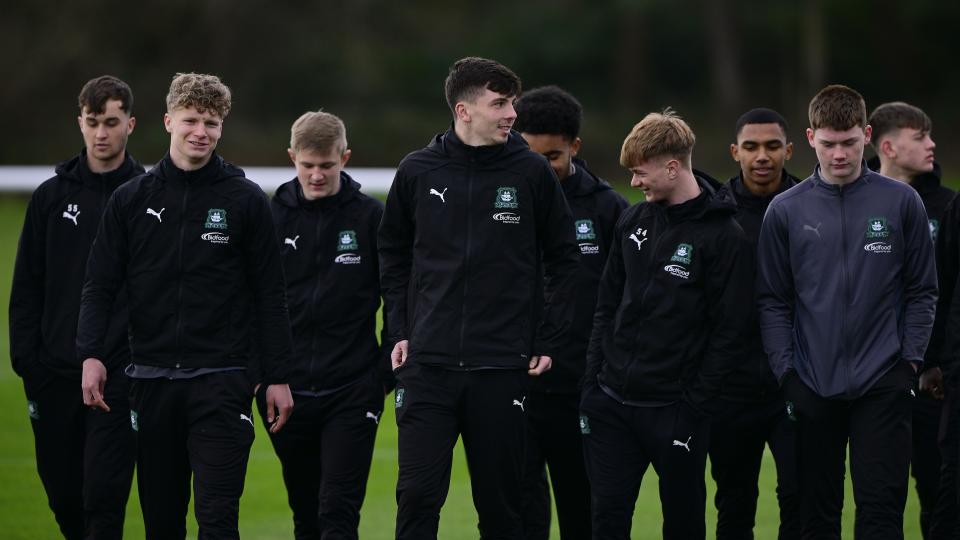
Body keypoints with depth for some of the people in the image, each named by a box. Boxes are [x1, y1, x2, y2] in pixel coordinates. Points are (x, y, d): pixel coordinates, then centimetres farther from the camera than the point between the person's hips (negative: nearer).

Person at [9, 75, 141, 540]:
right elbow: (26, 286, 10)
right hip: (56, 371, 4)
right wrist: (26, 358, 2)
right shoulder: (52, 196, 9)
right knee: (63, 495, 10)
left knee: (104, 494, -10)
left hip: (121, 372, -3)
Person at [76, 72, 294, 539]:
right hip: (151, 380, 3)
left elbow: (269, 294, 4)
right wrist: (90, 355, -9)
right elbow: (100, 284, 6)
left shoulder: (245, 200, 2)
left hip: (220, 379, -3)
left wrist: (277, 377, 1)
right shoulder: (131, 199, 7)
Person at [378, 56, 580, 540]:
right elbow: (393, 254, 13)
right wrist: (399, 330, 5)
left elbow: (562, 259, 6)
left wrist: (547, 341, 1)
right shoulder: (418, 171, 2)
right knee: (418, 495, -5)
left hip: (502, 367, 0)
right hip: (427, 364, 0)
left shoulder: (532, 172, -1)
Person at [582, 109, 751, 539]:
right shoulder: (632, 222, 9)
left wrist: (696, 405, -14)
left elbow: (728, 330, -10)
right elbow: (608, 306, 13)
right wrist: (592, 382, 6)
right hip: (611, 403, 5)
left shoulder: (722, 236, -9)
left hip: (675, 409, -5)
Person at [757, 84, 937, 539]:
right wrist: (786, 371, -3)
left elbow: (922, 291, 5)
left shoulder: (901, 202, 1)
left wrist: (910, 360, -4)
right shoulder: (786, 211, 3)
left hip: (883, 385, -1)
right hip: (813, 388, 1)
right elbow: (773, 300, 5)